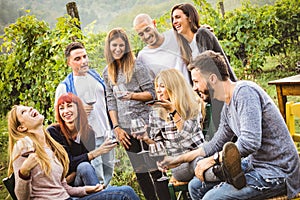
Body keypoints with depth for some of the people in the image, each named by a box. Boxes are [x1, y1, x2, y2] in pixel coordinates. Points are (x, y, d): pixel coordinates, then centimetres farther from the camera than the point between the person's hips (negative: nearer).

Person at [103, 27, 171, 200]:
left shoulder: (137, 67, -4)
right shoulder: (108, 73, 10)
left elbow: (151, 93, -5)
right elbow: (111, 101, 10)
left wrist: (132, 95, -22)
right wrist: (116, 127, 3)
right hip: (126, 128, 5)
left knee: (155, 167, -4)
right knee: (140, 171, 10)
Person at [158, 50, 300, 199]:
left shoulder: (244, 91, -19)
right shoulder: (228, 105, 11)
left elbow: (250, 143, -29)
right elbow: (217, 144, 24)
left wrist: (213, 159, -17)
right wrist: (179, 159, 21)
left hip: (277, 173, -10)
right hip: (255, 165, 10)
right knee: (196, 186, 11)